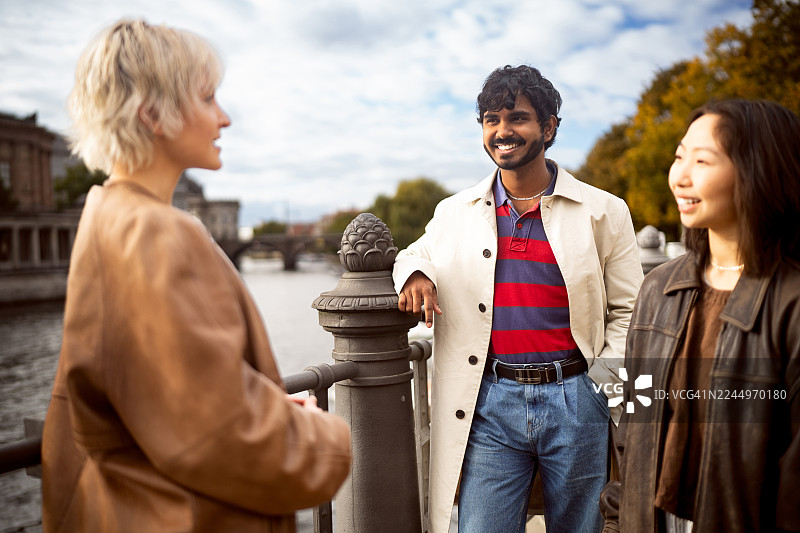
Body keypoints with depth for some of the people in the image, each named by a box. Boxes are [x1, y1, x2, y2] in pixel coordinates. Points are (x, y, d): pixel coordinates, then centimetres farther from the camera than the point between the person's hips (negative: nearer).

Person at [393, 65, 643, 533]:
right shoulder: (455, 213, 8)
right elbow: (418, 253, 24)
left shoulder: (603, 212, 2)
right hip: (488, 405, 1)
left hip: (574, 402, 0)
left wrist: (598, 383, -6)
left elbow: (628, 311, 6)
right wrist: (415, 274, 0)